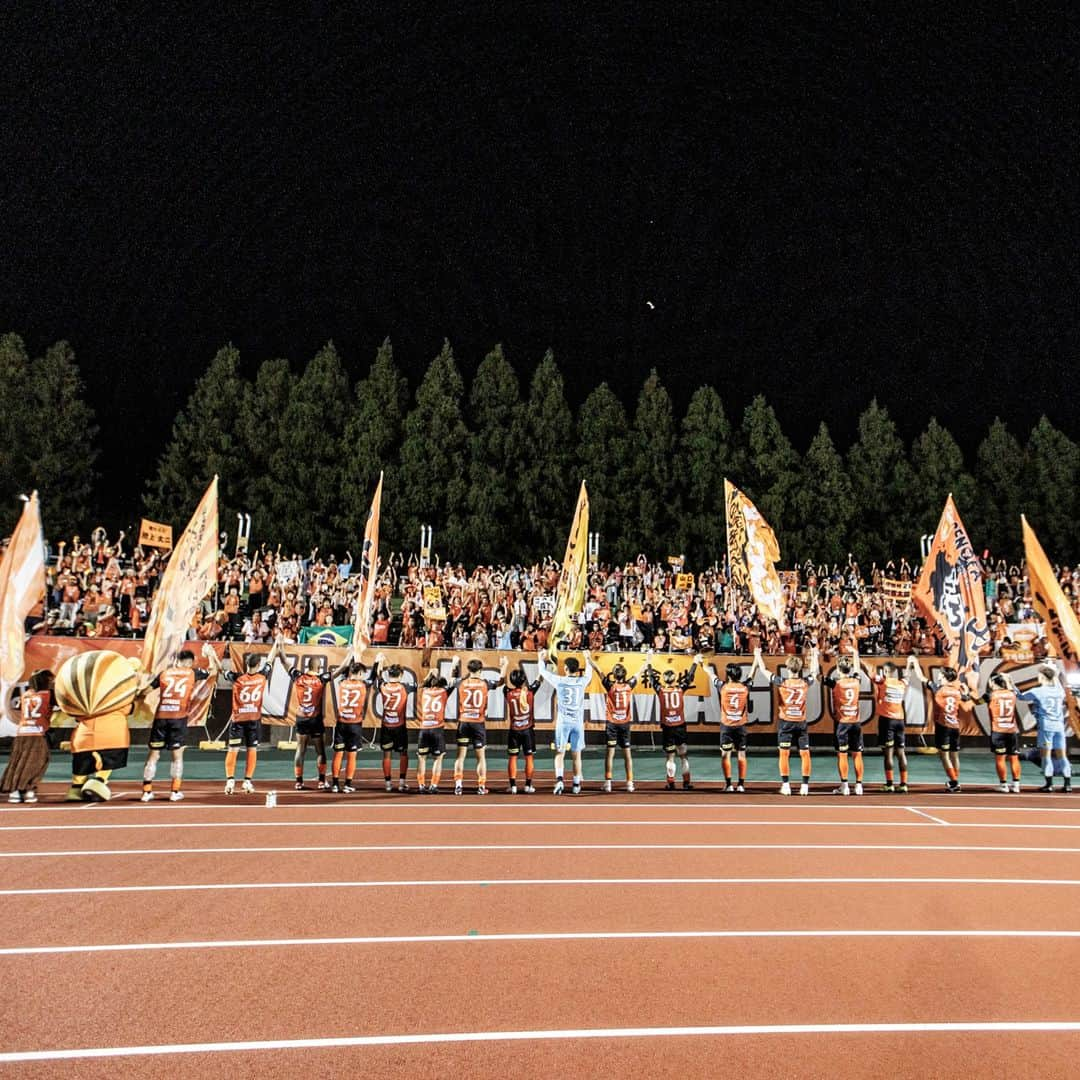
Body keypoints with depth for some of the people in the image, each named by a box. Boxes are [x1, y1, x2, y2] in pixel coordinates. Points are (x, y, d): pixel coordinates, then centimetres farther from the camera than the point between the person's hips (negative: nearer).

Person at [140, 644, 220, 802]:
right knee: (177, 755, 7)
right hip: (179, 718, -2)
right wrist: (210, 655, 34)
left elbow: (147, 690, 13)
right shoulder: (192, 673, 7)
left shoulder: (164, 673, 11)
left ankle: (146, 792, 12)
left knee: (153, 754, 10)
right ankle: (175, 792, 7)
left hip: (160, 717, 2)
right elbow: (213, 670, 21)